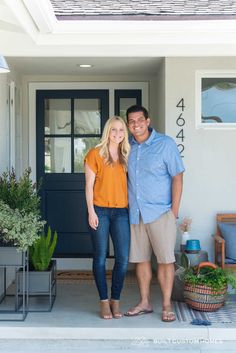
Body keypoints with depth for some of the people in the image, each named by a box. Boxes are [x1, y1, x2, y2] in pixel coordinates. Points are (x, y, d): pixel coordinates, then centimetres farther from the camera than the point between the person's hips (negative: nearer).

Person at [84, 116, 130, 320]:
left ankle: (115, 300, 14)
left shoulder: (126, 156, 12)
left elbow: (128, 183, 13)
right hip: (100, 211, -3)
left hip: (121, 211, 3)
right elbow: (89, 184, -1)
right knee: (100, 257, 3)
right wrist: (91, 211, -8)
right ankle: (104, 301, 14)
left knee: (123, 258, -1)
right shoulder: (95, 154, 0)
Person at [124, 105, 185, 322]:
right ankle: (145, 303, 22)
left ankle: (167, 305, 8)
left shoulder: (165, 144, -5)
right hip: (135, 213, 5)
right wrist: (125, 206, 11)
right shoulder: (128, 146, 8)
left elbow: (177, 176, -6)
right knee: (141, 259, 10)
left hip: (160, 212, -4)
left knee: (165, 259, -1)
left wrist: (174, 210, -10)